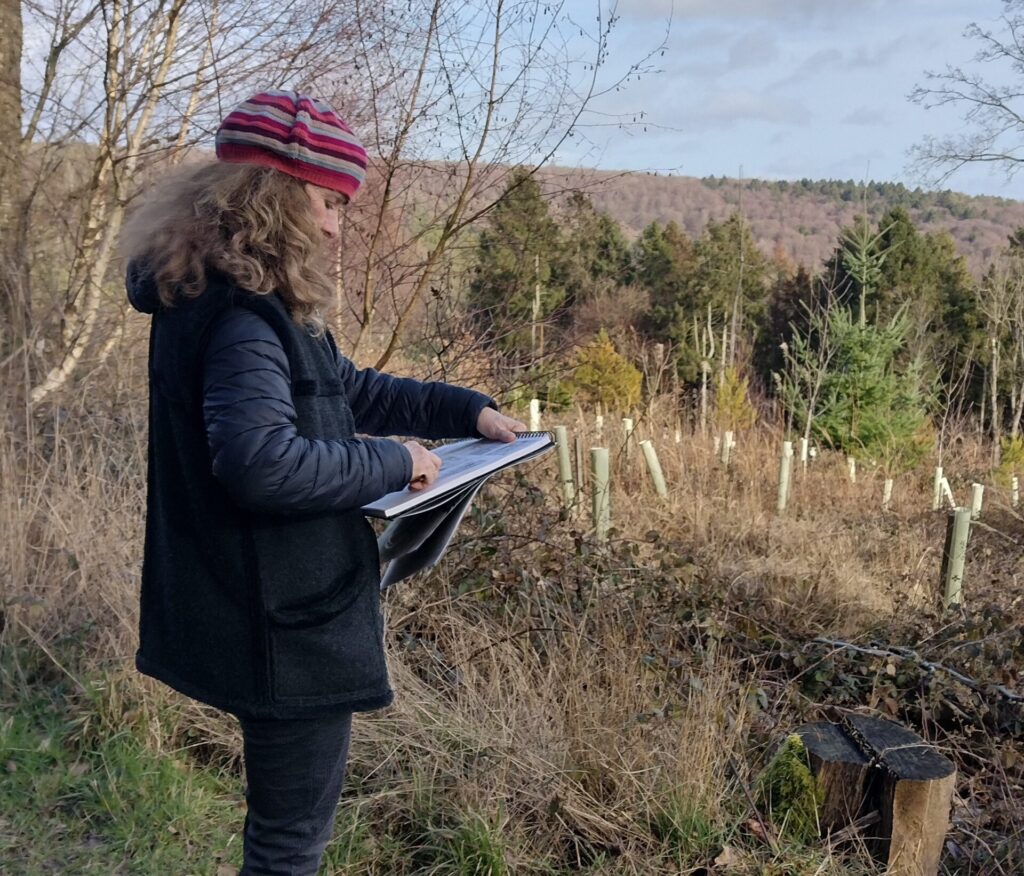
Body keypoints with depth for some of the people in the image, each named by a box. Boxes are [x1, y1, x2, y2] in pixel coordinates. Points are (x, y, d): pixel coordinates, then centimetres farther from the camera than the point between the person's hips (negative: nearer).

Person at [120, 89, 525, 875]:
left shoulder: (252, 304, 10)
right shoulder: (236, 319, -24)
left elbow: (344, 389, 19)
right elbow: (262, 463, -36)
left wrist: (464, 409, 10)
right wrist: (393, 462, -22)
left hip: (288, 611, 11)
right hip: (286, 625, -11)